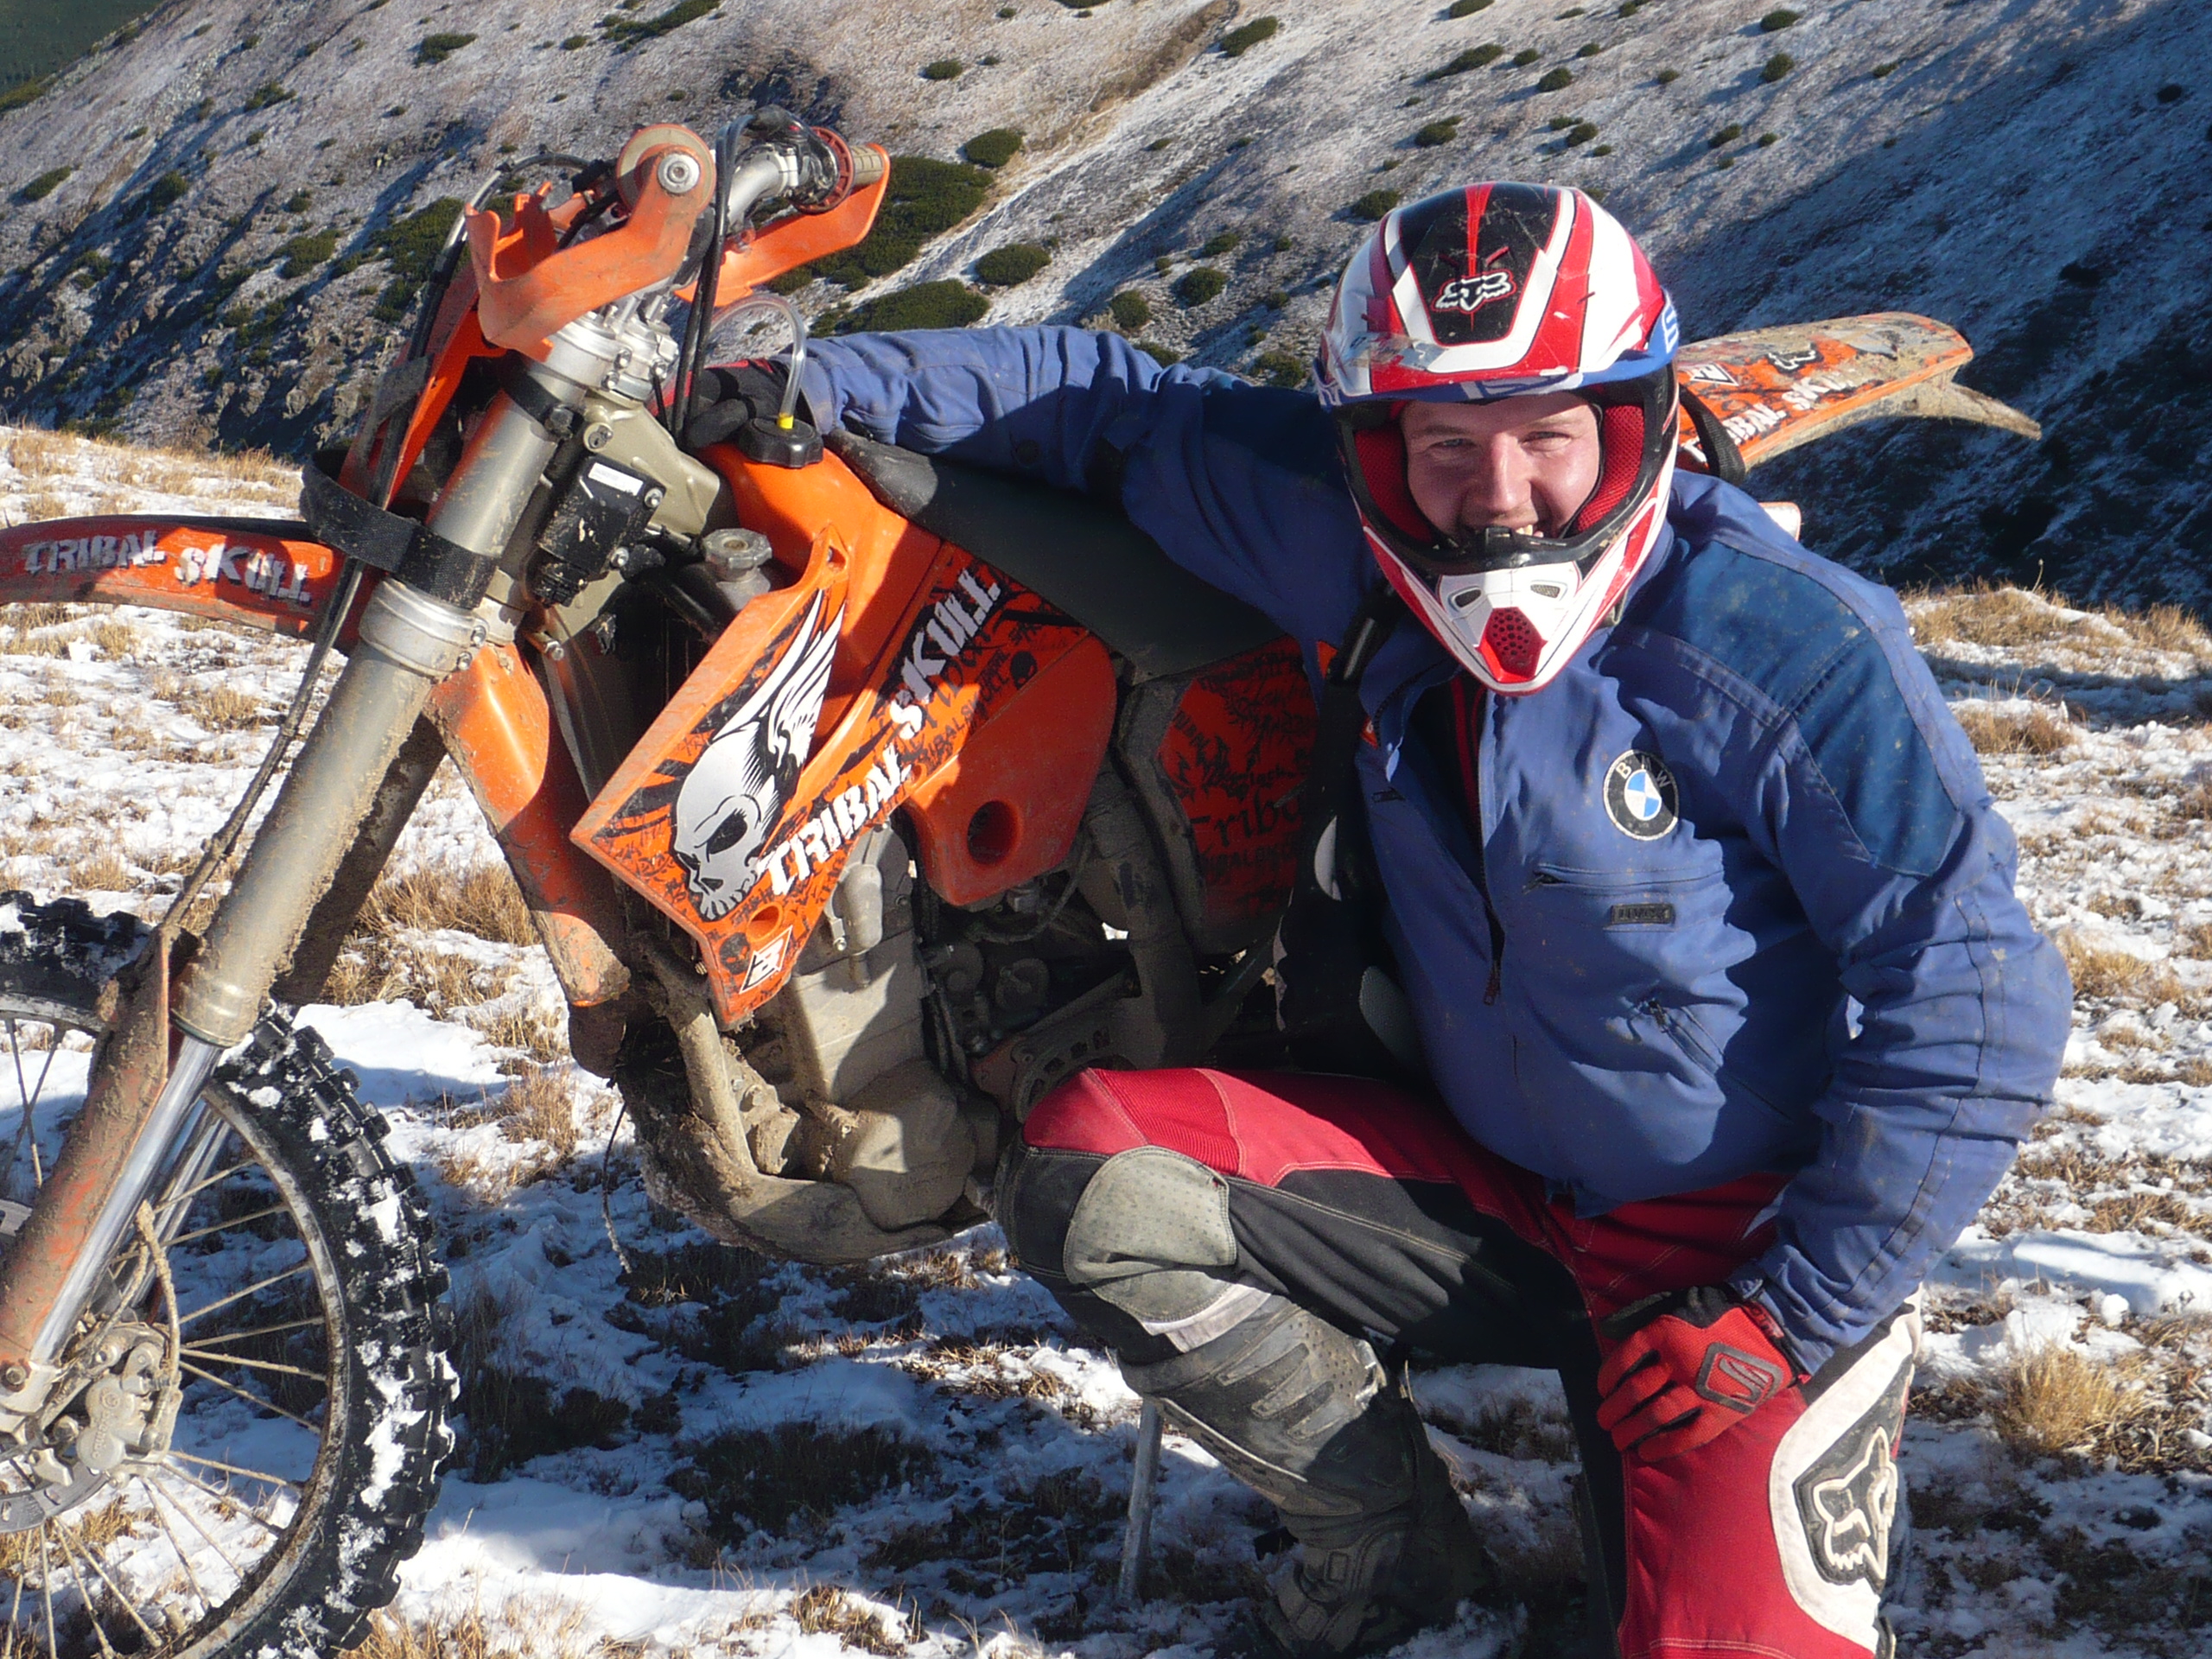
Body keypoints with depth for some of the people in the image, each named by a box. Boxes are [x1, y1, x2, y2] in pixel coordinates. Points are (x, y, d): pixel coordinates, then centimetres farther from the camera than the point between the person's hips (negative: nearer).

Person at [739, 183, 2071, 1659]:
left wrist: (1795, 1317, -18)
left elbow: (1976, 1002, -18)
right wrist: (820, 385, -1)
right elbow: (1118, 404, 8)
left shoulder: (1784, 641, -20)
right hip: (1485, 1192, 5)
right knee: (1085, 1171, -12)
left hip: (1740, 1246, -5)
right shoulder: (1363, 552, -6)